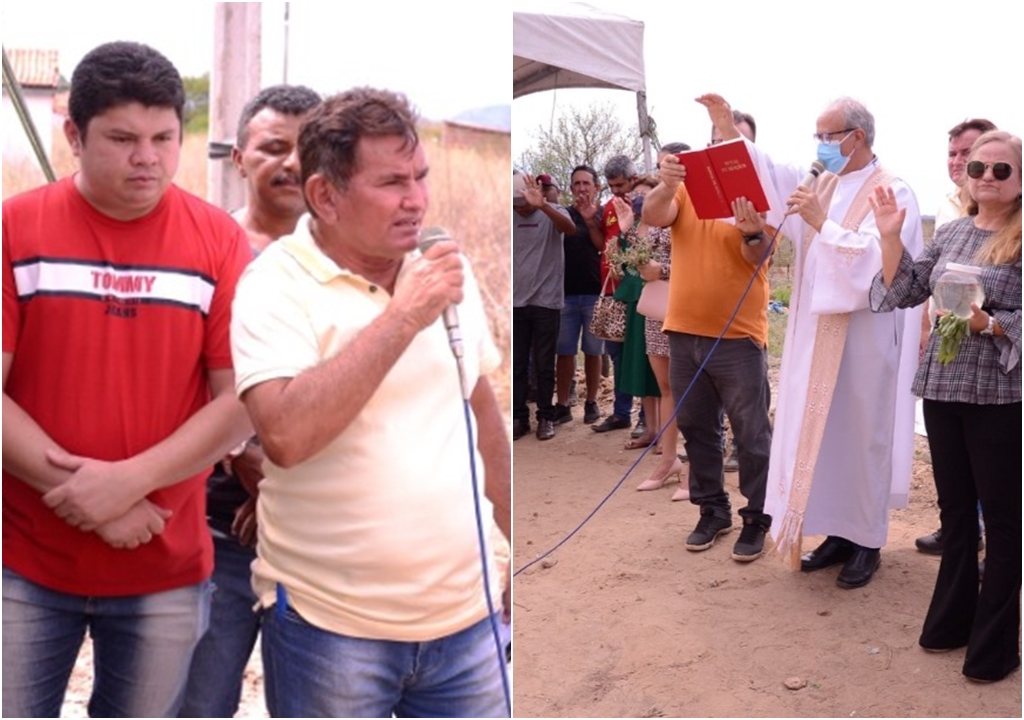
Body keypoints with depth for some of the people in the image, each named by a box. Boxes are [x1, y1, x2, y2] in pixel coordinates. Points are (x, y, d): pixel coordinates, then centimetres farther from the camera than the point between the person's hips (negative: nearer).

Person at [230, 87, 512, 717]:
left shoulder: (447, 268, 5)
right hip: (330, 626, -4)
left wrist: (519, 543, 16)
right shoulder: (276, 287, -12)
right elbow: (285, 435, -27)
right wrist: (402, 318, -24)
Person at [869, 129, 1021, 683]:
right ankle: (952, 617, 32)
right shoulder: (952, 232, 9)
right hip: (942, 388, 6)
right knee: (954, 508, 16)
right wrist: (891, 236, -4)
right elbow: (905, 291, 5)